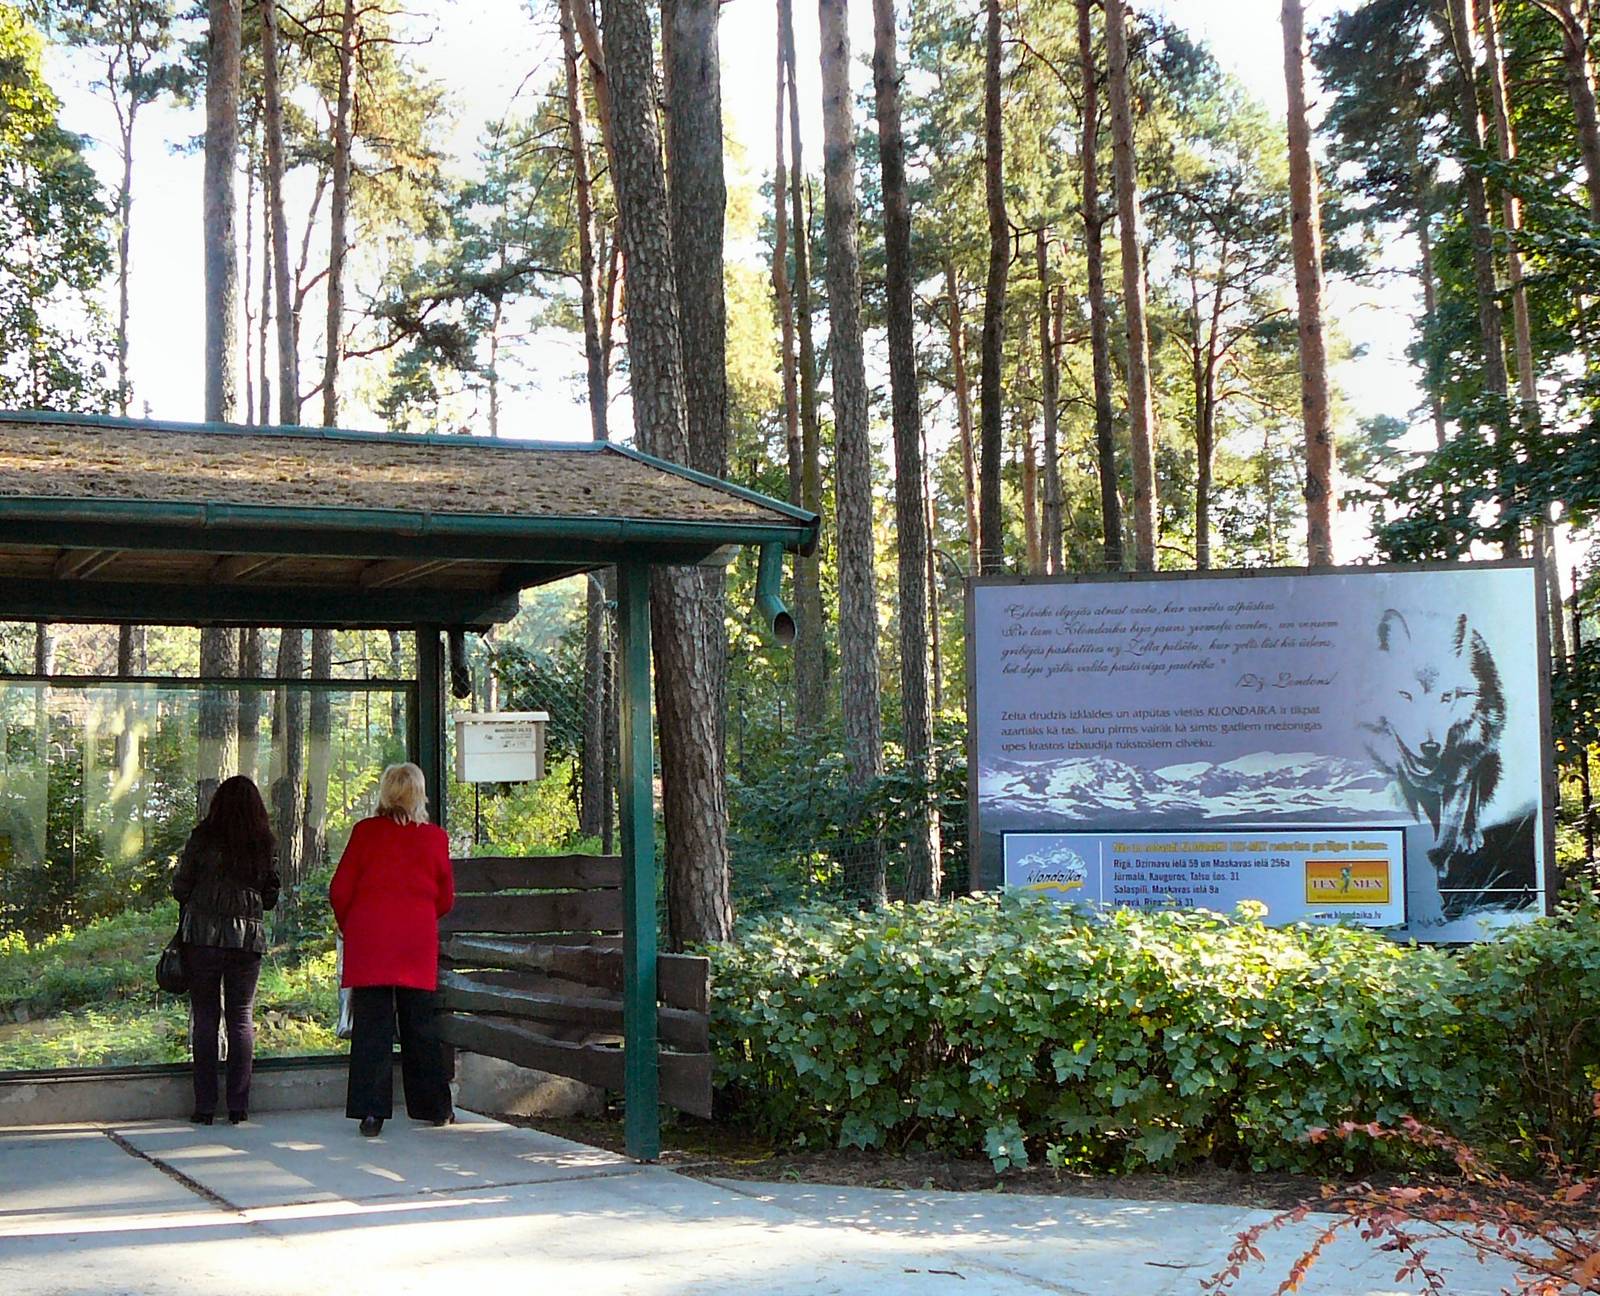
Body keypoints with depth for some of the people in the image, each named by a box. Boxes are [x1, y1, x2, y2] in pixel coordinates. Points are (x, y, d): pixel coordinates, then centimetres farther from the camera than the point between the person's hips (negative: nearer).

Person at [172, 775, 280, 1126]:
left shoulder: (203, 837, -4)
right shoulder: (266, 844, 3)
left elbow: (180, 888, 2)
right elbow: (271, 897, 9)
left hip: (203, 935, -2)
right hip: (248, 937, 2)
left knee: (205, 1018, 4)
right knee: (242, 1018, 8)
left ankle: (205, 1106, 4)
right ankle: (238, 1106, 7)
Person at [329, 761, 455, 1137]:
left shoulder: (365, 832, -2)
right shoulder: (435, 837, 2)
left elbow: (340, 890, 0)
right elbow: (446, 899, 9)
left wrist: (349, 927, 17)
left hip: (368, 940, -1)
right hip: (418, 945, 1)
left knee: (371, 1025, 1)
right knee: (419, 1024, 11)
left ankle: (372, 1111, -5)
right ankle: (434, 1106, 20)